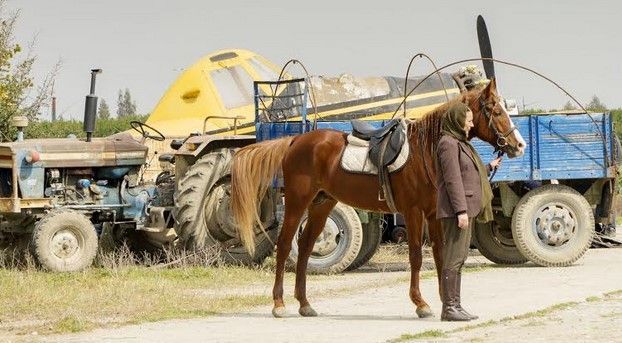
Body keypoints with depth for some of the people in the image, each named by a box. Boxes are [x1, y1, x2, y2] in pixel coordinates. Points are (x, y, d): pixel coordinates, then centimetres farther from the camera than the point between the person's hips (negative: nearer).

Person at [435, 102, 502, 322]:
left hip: (466, 208, 11)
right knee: (453, 257, -8)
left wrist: (490, 168, 35)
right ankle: (449, 308, -6)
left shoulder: (460, 143, 19)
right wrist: (461, 210, -23)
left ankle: (455, 305, 18)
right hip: (456, 210, -11)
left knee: (459, 258, 13)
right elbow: (453, 180, -19)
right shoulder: (449, 144, -13)